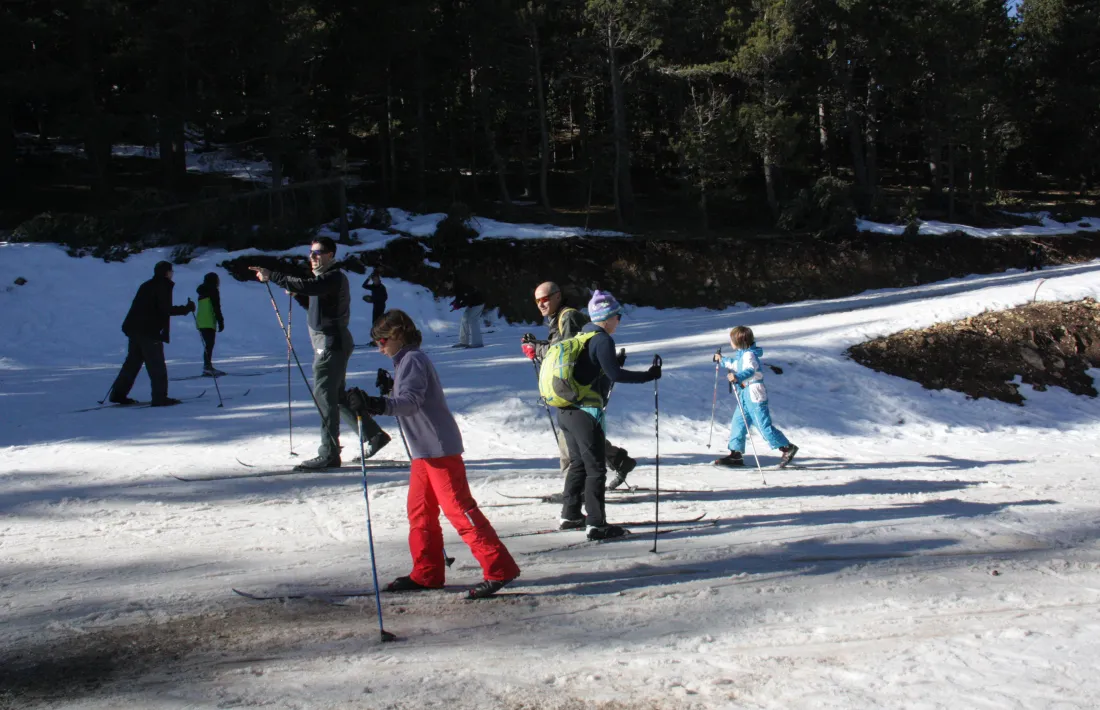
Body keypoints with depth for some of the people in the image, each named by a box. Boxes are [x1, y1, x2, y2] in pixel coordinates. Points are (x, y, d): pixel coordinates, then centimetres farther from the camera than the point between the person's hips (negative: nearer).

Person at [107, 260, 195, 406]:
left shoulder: (146, 286, 18)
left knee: (133, 361, 15)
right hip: (149, 331, -8)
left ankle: (118, 394, 15)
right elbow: (165, 309, -17)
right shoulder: (163, 286, -8)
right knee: (157, 365, -3)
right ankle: (160, 398, -3)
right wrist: (186, 308, -11)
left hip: (135, 329, 8)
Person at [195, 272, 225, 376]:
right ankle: (207, 367, -18)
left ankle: (208, 367, 14)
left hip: (200, 322, 8)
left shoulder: (202, 292, 20)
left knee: (208, 344, 13)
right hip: (209, 322, -8)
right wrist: (220, 322, -11)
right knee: (209, 345, -11)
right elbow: (216, 308, -12)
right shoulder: (213, 290, -6)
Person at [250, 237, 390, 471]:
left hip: (331, 343, -11)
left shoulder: (334, 277, -15)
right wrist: (296, 289, 9)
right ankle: (374, 434, 24)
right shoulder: (327, 277, 18)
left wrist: (270, 276, -27)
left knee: (324, 395, -12)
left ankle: (329, 454, -11)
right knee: (336, 395, 16)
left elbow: (305, 286, -29)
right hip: (326, 342, 11)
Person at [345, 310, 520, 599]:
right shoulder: (405, 361, 18)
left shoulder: (412, 360, -13)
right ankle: (427, 573, 21)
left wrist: (377, 404, -43)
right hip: (423, 451, 10)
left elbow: (411, 401, -29)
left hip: (439, 448, -10)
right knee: (420, 511, 13)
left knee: (459, 508, -11)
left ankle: (499, 568, -9)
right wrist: (369, 405, 23)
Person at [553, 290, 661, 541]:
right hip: (586, 412, -9)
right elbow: (615, 374, -22)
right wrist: (649, 375, -17)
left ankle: (570, 516, 27)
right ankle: (596, 524, -2)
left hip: (566, 411, 9)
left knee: (578, 464, 20)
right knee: (596, 469, -3)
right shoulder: (602, 340, -13)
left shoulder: (581, 336, 14)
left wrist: (612, 363, 32)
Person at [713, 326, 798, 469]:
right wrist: (722, 361, 42)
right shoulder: (742, 354, 12)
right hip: (746, 394, 10)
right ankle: (735, 454, 14)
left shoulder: (749, 355, -18)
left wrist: (738, 377, -54)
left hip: (754, 394, -10)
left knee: (764, 426, -6)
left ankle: (788, 448, 6)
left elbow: (750, 370, -38)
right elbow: (735, 365, 33)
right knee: (737, 423, 9)